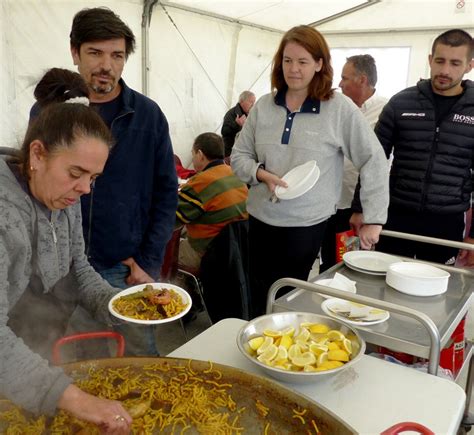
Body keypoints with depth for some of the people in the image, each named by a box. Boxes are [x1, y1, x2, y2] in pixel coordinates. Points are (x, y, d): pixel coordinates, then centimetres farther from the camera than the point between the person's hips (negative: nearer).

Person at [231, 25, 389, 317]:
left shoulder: (340, 109, -8)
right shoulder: (264, 106, 3)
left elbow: (374, 161, -5)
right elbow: (239, 156, 8)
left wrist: (374, 219, -8)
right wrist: (262, 175, -13)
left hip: (307, 225, -3)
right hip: (261, 221, 4)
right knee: (260, 303, 15)